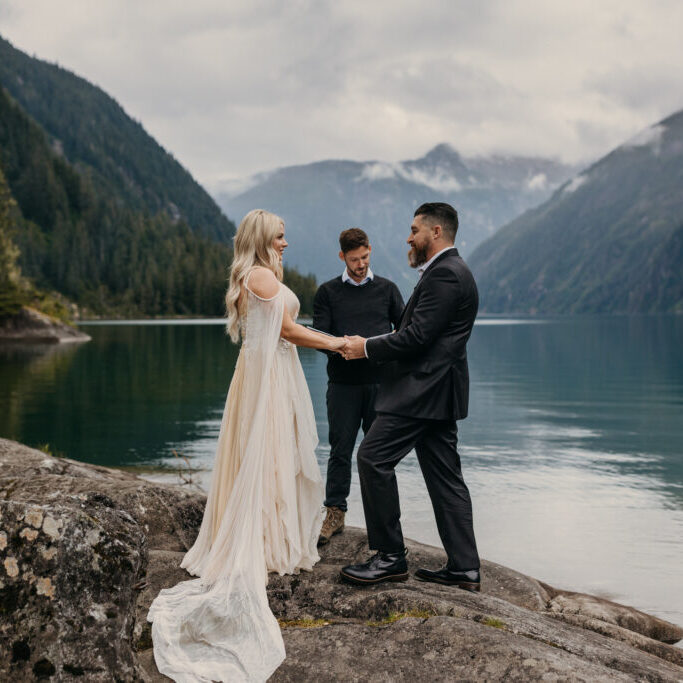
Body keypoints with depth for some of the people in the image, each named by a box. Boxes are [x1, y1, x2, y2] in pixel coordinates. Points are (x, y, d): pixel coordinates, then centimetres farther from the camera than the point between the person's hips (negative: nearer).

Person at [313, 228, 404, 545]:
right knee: (341, 449, 2)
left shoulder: (387, 288, 10)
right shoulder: (327, 292, 7)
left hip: (380, 380, 1)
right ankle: (335, 513, 11)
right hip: (343, 382, -1)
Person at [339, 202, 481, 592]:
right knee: (445, 476, 10)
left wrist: (367, 348, -9)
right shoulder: (452, 271, 20)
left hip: (424, 391, -11)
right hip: (436, 390, 11)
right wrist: (372, 344, 16)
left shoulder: (444, 274, -14)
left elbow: (416, 337, -20)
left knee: (374, 458, -8)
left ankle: (391, 557, -2)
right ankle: (465, 568, 13)